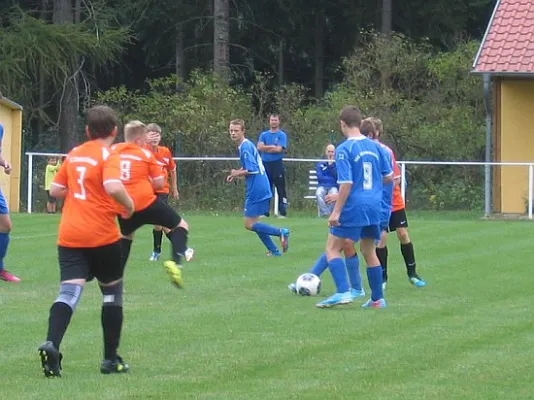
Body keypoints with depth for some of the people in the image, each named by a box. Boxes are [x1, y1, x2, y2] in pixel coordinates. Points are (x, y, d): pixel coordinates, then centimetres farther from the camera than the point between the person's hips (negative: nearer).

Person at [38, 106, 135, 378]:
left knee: (69, 292, -8)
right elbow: (114, 187, -25)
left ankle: (51, 345, -35)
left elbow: (55, 190, 17)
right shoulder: (108, 156, -7)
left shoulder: (74, 154, 12)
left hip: (69, 236, 4)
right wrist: (129, 204, -6)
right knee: (112, 292, 15)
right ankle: (111, 359, 18)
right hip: (102, 236, -4)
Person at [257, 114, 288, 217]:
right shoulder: (264, 134, 12)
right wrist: (273, 147, -8)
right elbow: (259, 147, -1)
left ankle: (283, 212, -5)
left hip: (277, 164, -4)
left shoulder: (282, 135, 2)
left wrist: (266, 148, -2)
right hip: (265, 163, 4)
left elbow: (279, 149, -11)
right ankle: (265, 212, 11)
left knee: (281, 189, -5)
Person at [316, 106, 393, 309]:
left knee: (332, 248, 2)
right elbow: (388, 177, 12)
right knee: (369, 251, 16)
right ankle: (377, 299, 17)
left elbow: (346, 183, -19)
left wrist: (336, 211, -16)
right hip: (374, 207, 6)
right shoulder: (374, 146, 6)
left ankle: (343, 292, -14)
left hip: (353, 207, -6)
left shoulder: (344, 149, -12)